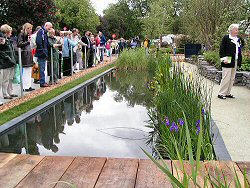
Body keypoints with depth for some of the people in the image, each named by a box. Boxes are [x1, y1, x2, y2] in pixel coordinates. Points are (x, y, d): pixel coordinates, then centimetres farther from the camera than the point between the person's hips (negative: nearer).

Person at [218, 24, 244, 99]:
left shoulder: (238, 39, 14)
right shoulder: (226, 38, -7)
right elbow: (221, 49, -11)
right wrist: (223, 58, -19)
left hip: (235, 62, 8)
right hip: (228, 61, -8)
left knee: (232, 78, 11)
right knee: (226, 78, -8)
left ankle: (228, 93, 19)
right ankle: (221, 93, 0)